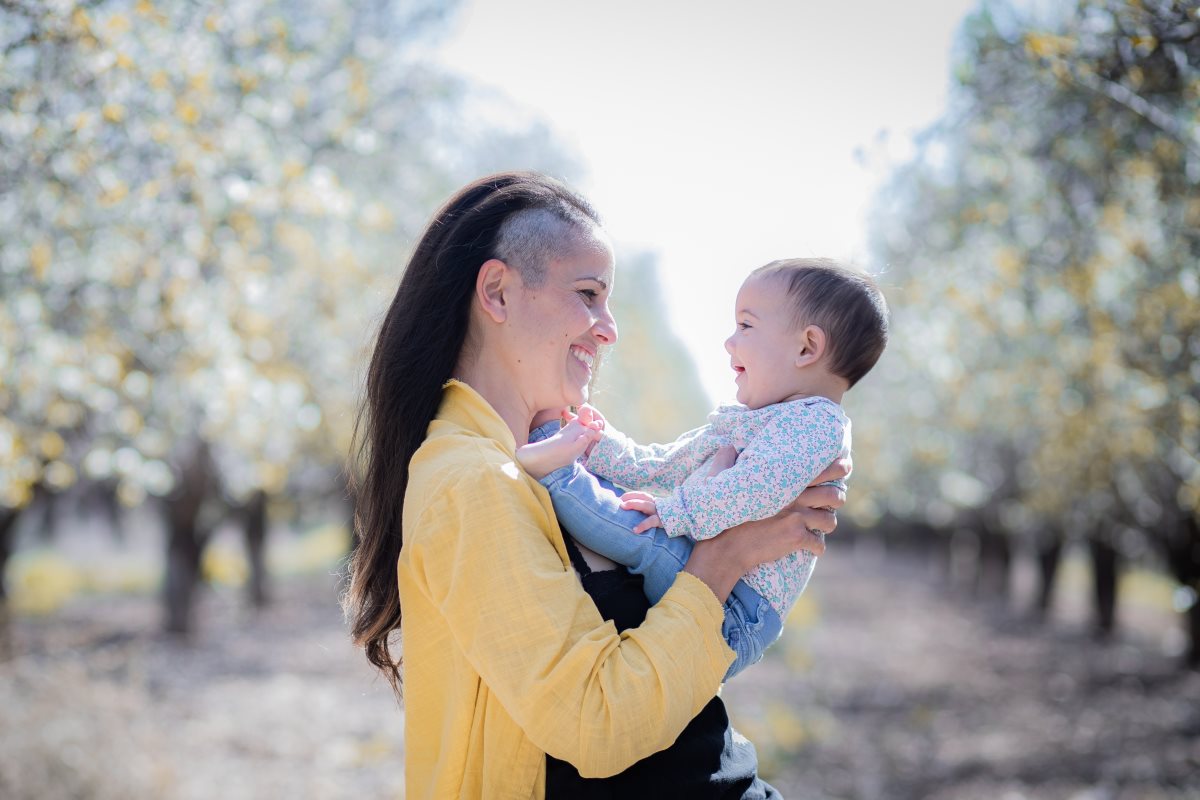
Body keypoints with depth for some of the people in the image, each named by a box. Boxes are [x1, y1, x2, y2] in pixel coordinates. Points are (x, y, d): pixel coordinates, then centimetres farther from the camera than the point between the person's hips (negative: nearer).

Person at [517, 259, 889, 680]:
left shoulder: (815, 423, -9)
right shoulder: (740, 425, 25)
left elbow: (757, 488, -28)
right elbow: (664, 466, 27)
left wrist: (673, 511, -26)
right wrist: (602, 444, 13)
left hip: (734, 618, -10)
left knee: (655, 542, -31)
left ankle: (551, 472, -28)